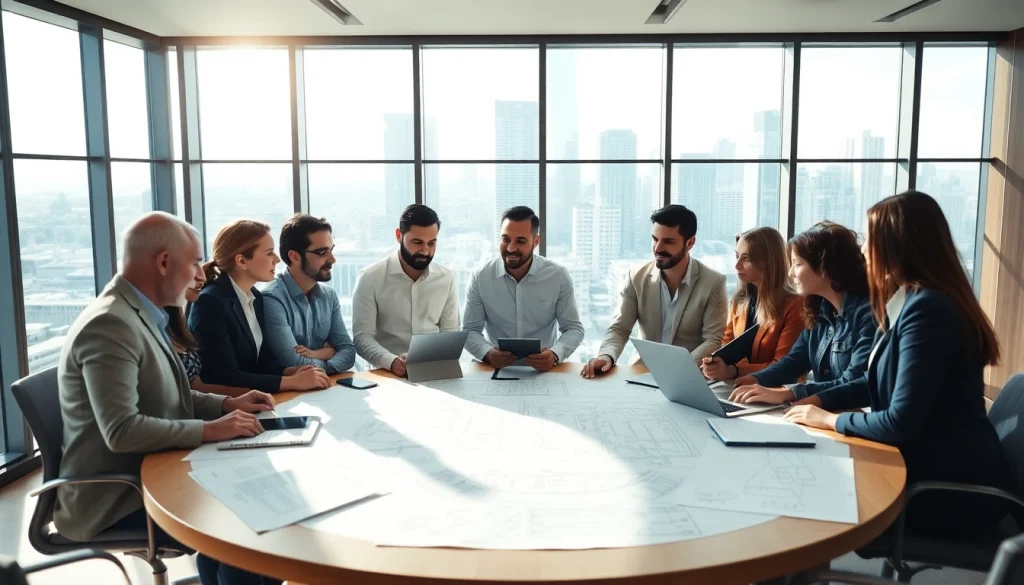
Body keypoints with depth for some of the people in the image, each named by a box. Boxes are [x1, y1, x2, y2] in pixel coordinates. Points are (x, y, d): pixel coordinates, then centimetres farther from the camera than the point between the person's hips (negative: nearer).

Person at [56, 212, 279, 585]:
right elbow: (121, 431, -30)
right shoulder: (110, 324, -23)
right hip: (115, 500, -9)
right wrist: (209, 430, -23)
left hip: (145, 476, 9)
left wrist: (226, 405, 2)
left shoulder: (139, 314, 7)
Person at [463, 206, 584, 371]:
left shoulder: (559, 277, -2)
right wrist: (487, 354, -20)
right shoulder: (480, 278, -1)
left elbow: (573, 328, 1)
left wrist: (555, 355, -20)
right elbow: (470, 330, 1)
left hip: (544, 369, 0)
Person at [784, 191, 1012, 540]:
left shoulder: (926, 309, -24)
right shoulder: (913, 303, 8)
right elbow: (877, 385, 16)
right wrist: (815, 402, 6)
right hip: (933, 468, 8)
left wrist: (829, 420, -11)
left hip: (954, 489, -8)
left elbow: (901, 422, -26)